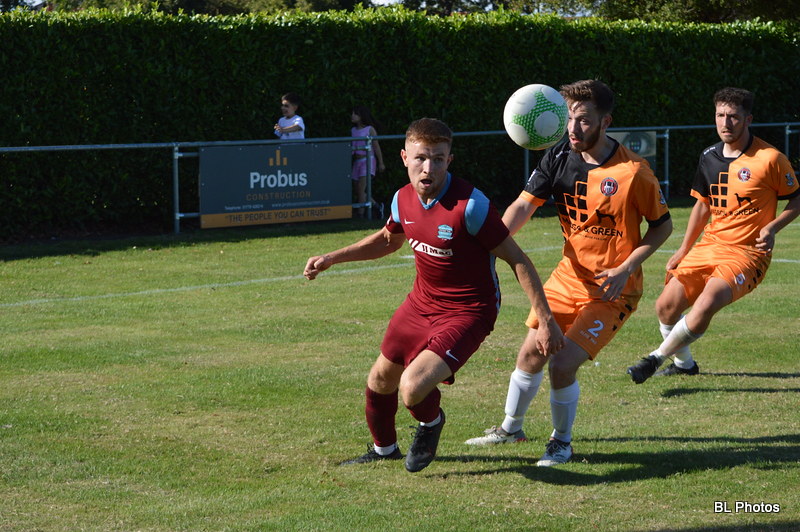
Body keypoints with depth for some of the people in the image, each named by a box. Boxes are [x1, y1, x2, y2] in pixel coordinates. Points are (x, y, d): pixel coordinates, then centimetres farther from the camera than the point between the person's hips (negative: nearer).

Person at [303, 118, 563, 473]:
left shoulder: (470, 205, -26)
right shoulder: (403, 199, -5)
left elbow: (516, 259, -20)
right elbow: (388, 240, 19)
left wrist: (546, 321, -21)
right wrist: (332, 258, 14)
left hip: (467, 313, -7)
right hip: (421, 302, 7)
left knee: (413, 388, -24)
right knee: (380, 380, 19)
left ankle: (431, 423, 13)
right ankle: (383, 449, 48)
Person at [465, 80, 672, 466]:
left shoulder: (632, 172, -19)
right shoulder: (559, 157, -6)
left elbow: (663, 224, -8)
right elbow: (523, 206, -11)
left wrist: (625, 269, -17)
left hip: (613, 288, -5)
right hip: (570, 274, 5)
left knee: (562, 364, -13)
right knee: (531, 353, 8)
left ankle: (562, 441, 13)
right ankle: (510, 428, 34)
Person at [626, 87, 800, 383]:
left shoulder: (770, 159, -11)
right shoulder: (709, 157, 6)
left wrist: (772, 228, -16)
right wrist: (683, 250, 17)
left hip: (747, 252, -6)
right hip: (709, 246, 6)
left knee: (705, 306, -27)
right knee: (666, 307, 0)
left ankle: (657, 358, -6)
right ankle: (684, 363, 27)